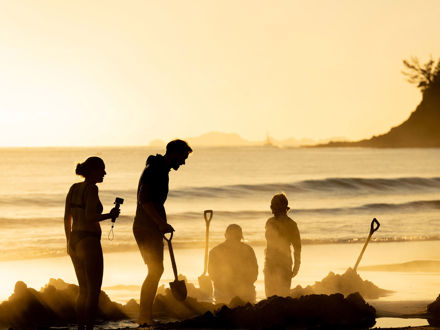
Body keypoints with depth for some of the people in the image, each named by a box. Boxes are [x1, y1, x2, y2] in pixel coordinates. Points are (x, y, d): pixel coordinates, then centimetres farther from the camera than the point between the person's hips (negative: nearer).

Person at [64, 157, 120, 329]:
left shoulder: (74, 188, 10)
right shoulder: (91, 189, -13)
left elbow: (67, 218, 13)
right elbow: (89, 217, -23)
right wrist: (110, 215, -8)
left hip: (74, 242, 8)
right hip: (89, 242, -8)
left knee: (84, 291, 17)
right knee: (94, 291, -2)